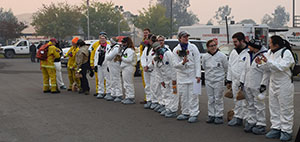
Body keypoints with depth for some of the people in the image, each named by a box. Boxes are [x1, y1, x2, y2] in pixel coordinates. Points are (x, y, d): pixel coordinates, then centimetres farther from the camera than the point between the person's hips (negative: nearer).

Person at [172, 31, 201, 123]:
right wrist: (182, 63, -24)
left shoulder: (193, 47, -2)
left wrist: (198, 75, -9)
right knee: (183, 95, 9)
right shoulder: (176, 50, 0)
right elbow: (175, 65, -4)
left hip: (192, 75, -2)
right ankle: (185, 113, 21)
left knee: (193, 95, -4)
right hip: (181, 75, 2)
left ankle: (194, 114, 1)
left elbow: (197, 62, -3)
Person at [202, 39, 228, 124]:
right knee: (210, 99, 10)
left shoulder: (222, 56, -8)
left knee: (218, 99, -1)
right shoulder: (205, 57, 1)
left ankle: (219, 116, 6)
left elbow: (226, 67, 3)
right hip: (208, 80, 4)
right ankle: (211, 115, 19)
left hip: (218, 80, -3)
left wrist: (219, 73, 10)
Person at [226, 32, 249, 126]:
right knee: (237, 102, 14)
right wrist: (228, 80, 16)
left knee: (245, 102, -4)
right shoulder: (233, 52, 13)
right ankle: (237, 117, 24)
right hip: (235, 81, 7)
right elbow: (230, 66, 17)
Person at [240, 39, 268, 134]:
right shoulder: (249, 55, 12)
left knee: (259, 106, -2)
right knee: (250, 105, 14)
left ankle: (261, 124, 5)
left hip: (257, 86, -8)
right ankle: (251, 122, 23)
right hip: (248, 85, 8)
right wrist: (242, 81, 16)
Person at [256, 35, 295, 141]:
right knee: (274, 107, 12)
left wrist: (268, 62, -29)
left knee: (285, 108, 0)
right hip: (273, 84, 7)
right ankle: (276, 128, 21)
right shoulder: (270, 52, 8)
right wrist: (261, 63, -4)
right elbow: (267, 69, 14)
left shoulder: (286, 53, -13)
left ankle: (286, 130, 8)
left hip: (284, 85, -7)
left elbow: (282, 66, -26)